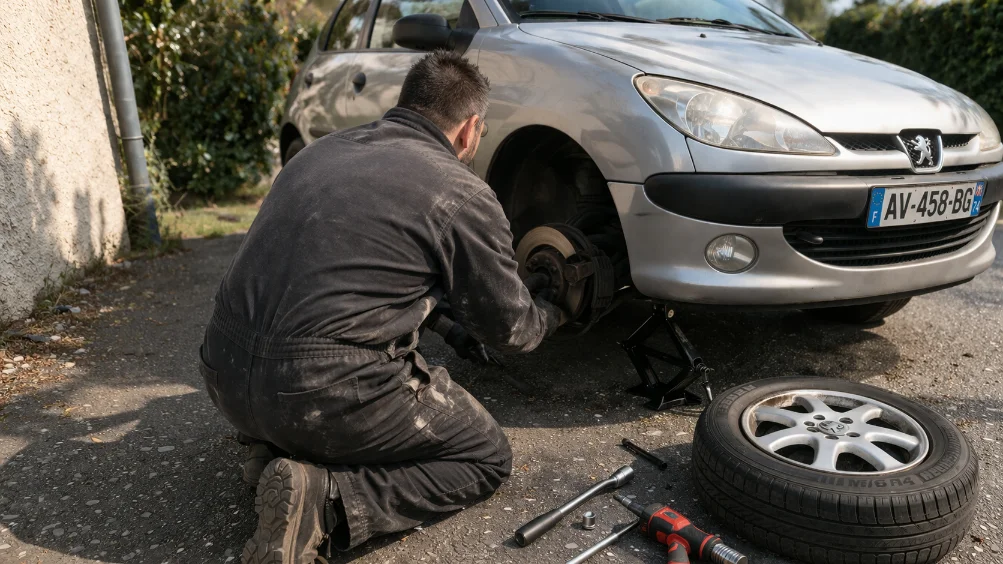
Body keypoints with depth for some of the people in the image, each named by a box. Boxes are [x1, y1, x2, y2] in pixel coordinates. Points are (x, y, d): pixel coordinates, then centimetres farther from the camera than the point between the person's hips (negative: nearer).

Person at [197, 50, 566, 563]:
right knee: (486, 459, 13)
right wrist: (552, 312, 29)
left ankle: (279, 451, 10)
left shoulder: (323, 150, 16)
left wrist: (443, 324, 32)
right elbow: (509, 329, 6)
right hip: (323, 394, -7)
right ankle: (323, 498, -7)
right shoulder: (462, 194, -4)